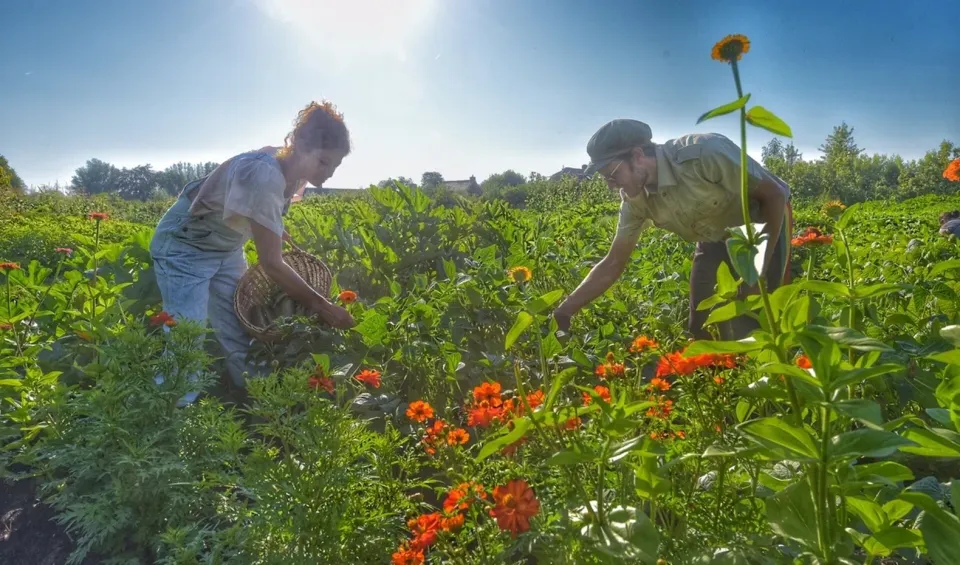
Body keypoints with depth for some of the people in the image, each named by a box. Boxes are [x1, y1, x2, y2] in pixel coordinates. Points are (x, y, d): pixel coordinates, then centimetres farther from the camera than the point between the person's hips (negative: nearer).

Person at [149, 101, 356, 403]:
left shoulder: (291, 171, -11)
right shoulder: (264, 175, -37)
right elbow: (271, 264, -34)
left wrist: (275, 230, -3)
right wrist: (322, 307, -28)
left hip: (226, 249, 8)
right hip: (183, 248, -8)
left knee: (243, 342, 7)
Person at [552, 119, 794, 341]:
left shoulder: (704, 153, -36)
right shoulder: (635, 199, -17)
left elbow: (775, 195, -26)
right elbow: (613, 264, -10)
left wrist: (760, 273, -27)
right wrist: (563, 311, -18)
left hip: (767, 222, -5)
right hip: (718, 237, 5)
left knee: (754, 323, -12)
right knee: (701, 325, 2)